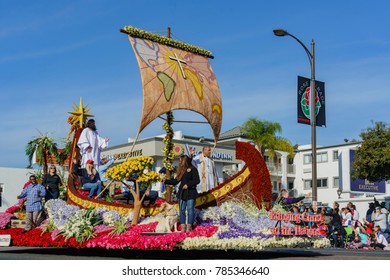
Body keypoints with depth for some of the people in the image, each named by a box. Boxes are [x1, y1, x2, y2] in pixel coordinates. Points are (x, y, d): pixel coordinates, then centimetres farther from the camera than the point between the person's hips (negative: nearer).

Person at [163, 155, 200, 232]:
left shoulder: (192, 169, -2)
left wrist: (188, 185, -15)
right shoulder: (180, 170, 15)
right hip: (182, 193, 5)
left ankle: (189, 226, 1)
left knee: (190, 210, -4)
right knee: (182, 210, 2)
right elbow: (175, 181, 15)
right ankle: (183, 227, 5)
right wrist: (165, 181, 9)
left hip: (190, 193, -5)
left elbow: (197, 180, -8)